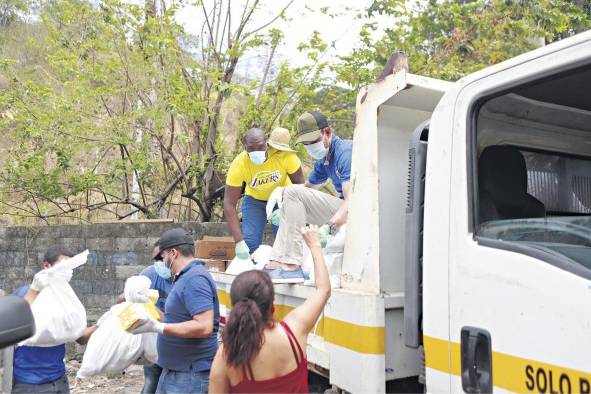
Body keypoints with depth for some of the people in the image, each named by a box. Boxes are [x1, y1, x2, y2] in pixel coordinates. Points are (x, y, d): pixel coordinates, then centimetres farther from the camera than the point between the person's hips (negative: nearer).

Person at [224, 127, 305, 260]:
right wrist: (239, 241, -33)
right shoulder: (239, 164, -29)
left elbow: (300, 184, -20)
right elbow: (229, 204, -27)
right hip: (254, 200, 1)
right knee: (249, 243, -11)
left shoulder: (285, 155, -32)